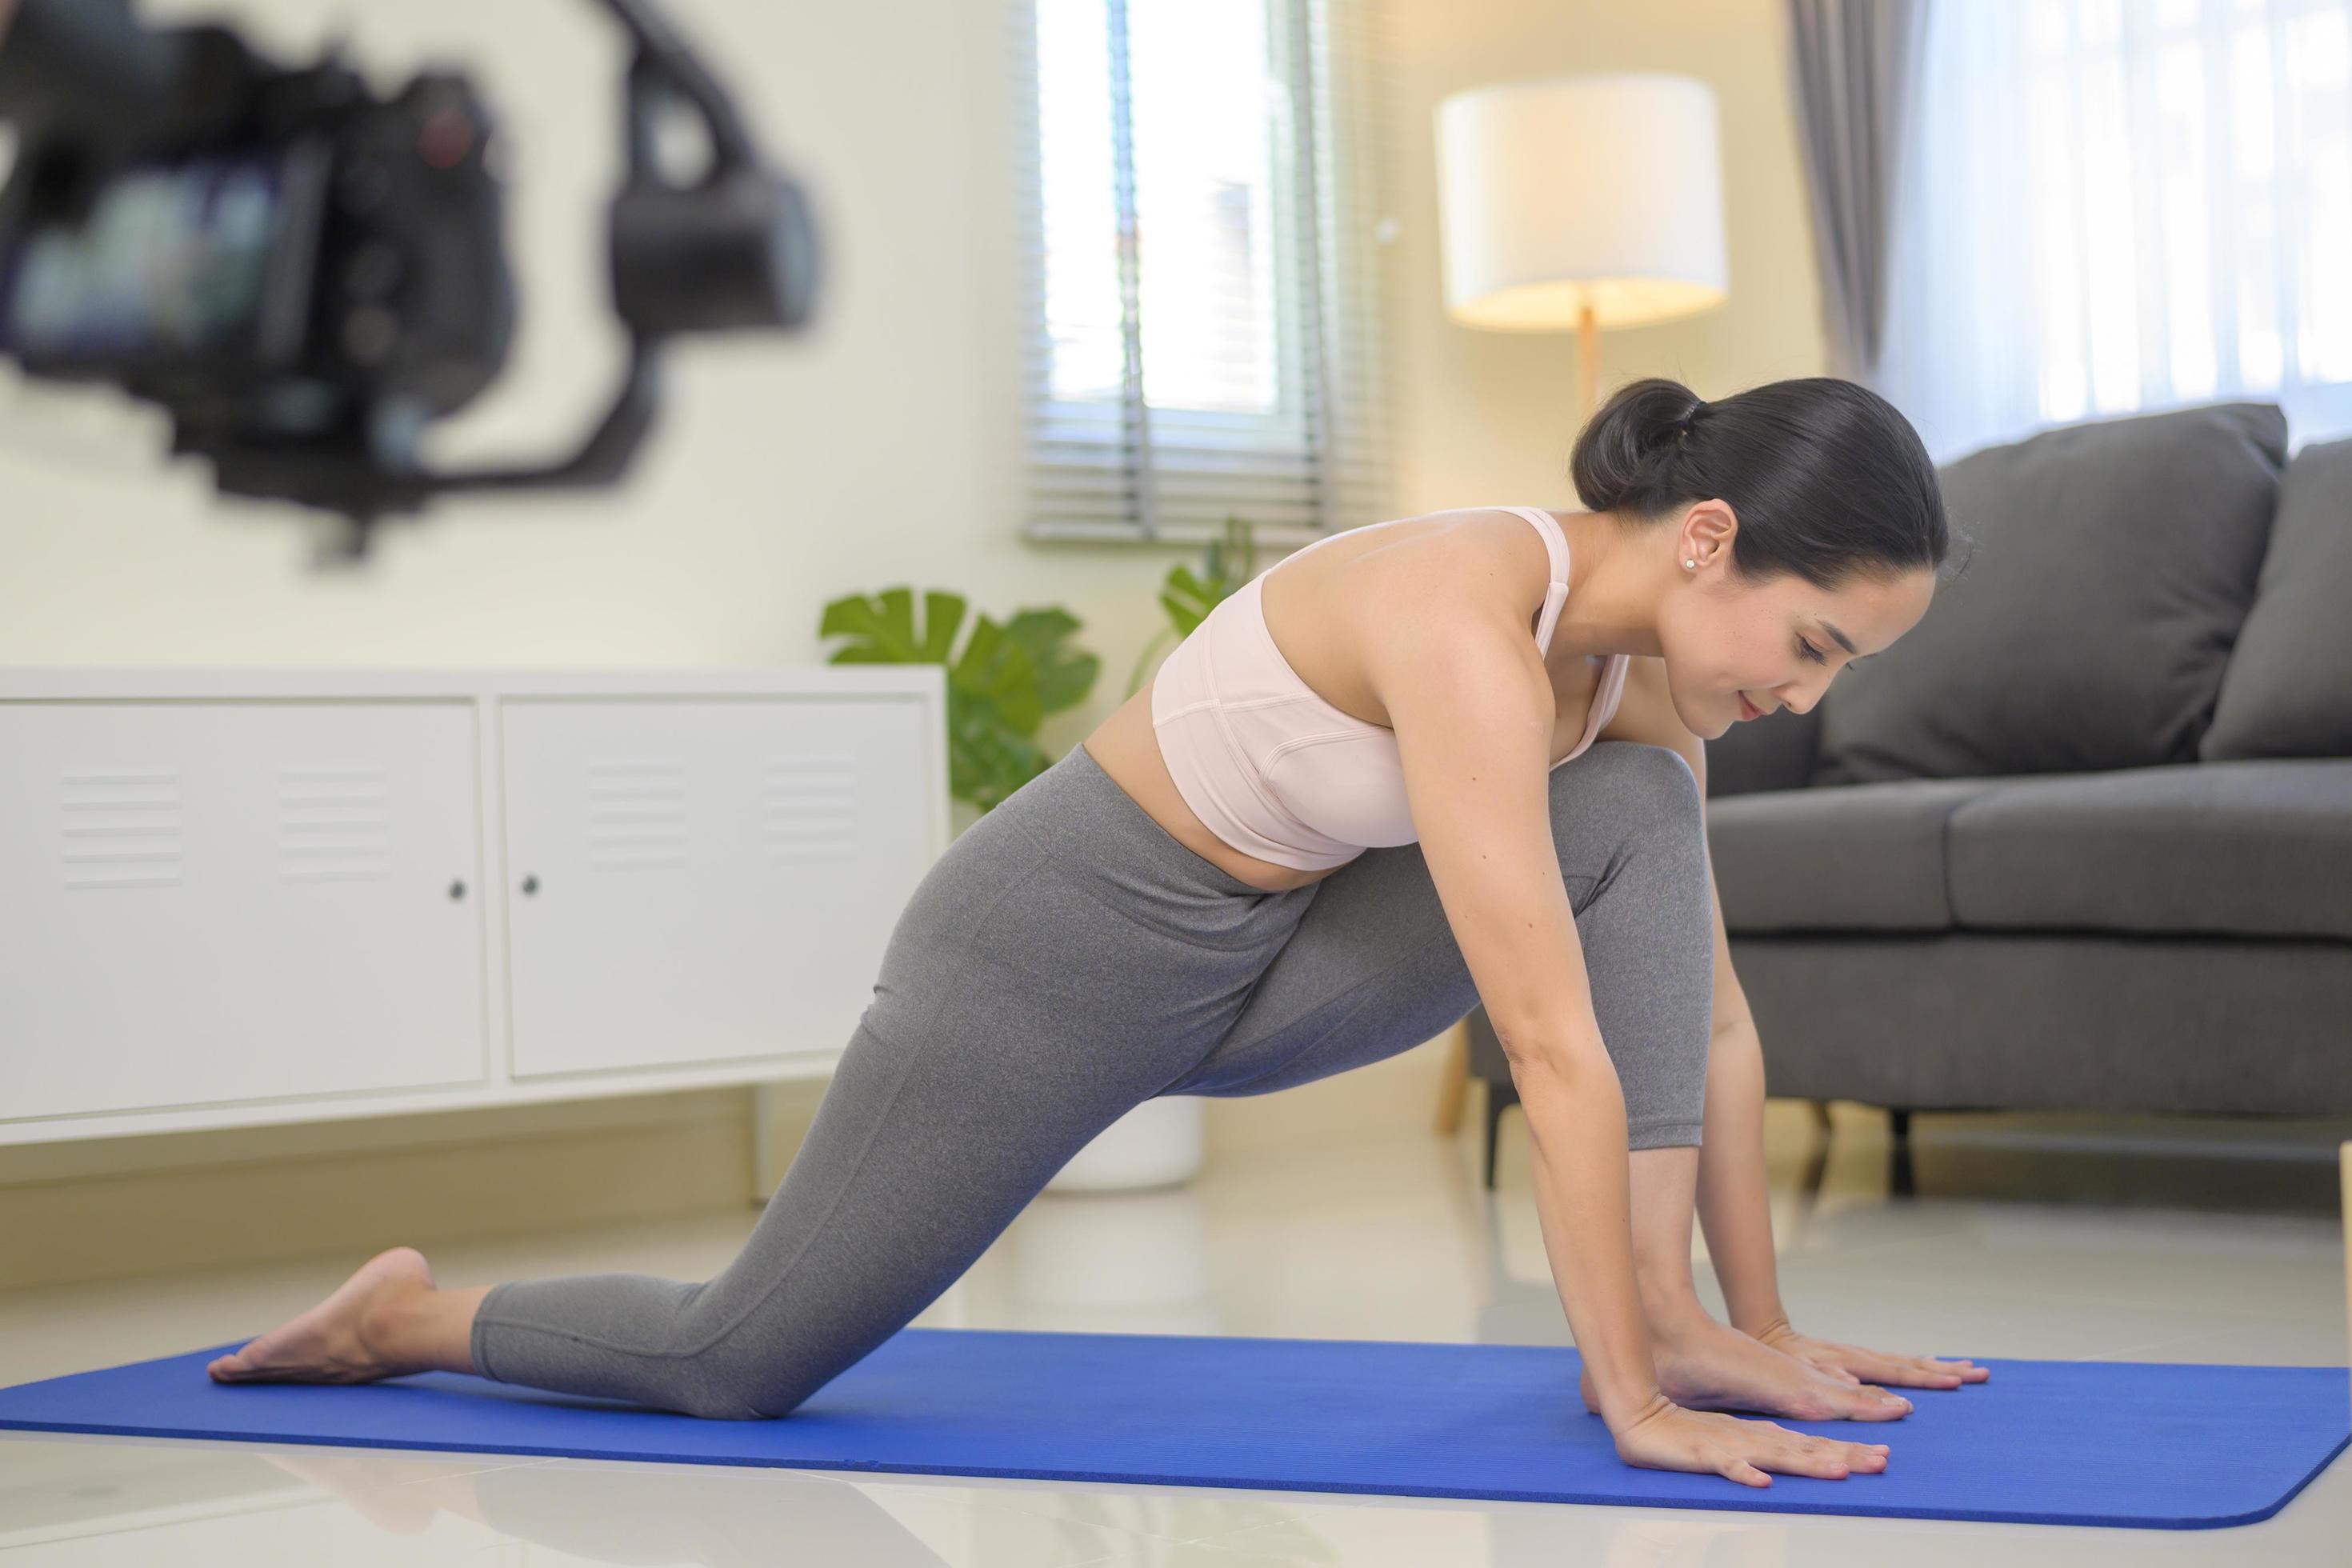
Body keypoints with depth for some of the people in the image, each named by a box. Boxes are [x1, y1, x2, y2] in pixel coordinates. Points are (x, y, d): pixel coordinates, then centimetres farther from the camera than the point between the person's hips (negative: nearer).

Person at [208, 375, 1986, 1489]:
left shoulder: (1647, 652, -7)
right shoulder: (1466, 622, -34)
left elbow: (1708, 1012, -1)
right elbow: (1557, 1047, -35)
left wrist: (1757, 1322, 0)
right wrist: (1632, 1408, -31)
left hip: (1258, 957, 7)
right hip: (1054, 947, -7)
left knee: (1640, 823, -11)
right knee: (744, 1363, 4)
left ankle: (1662, 1309, -9)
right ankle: (409, 1310, 32)